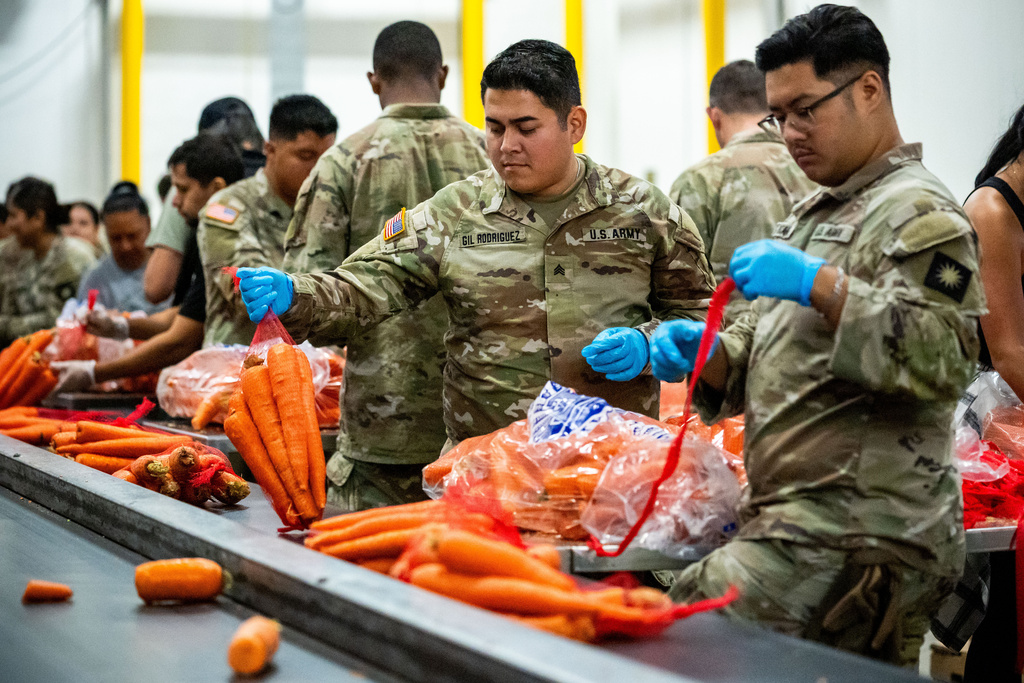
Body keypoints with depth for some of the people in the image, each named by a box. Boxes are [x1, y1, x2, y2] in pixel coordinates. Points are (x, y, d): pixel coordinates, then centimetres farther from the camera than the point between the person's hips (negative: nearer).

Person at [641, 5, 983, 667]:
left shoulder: (917, 211, -7)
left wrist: (820, 285, -25)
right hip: (805, 522, 9)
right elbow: (770, 350, 26)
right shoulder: (814, 212, 22)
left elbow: (943, 357, -22)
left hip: (856, 538, -9)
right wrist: (705, 351, 5)